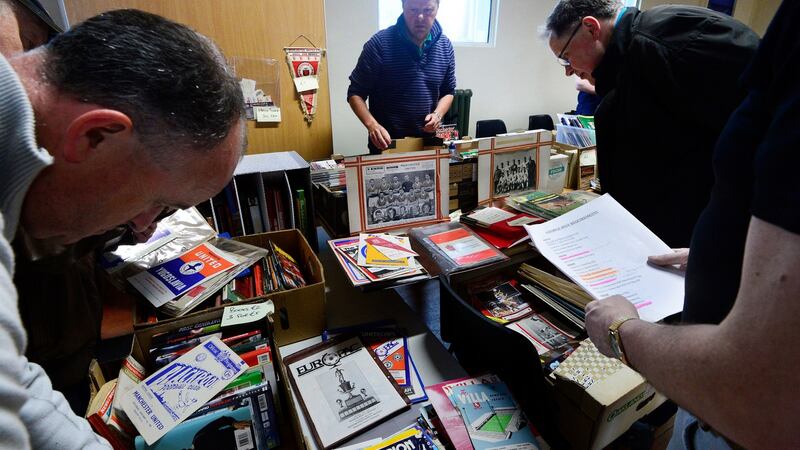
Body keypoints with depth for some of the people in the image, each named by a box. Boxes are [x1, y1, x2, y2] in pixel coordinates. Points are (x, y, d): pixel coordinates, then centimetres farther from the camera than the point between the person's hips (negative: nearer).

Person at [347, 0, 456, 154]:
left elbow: (448, 91, 10)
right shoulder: (379, 44, -14)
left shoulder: (445, 46, -1)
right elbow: (355, 93, -10)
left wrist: (438, 114, -10)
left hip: (428, 141, 4)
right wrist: (372, 124, -27)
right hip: (386, 143, -3)